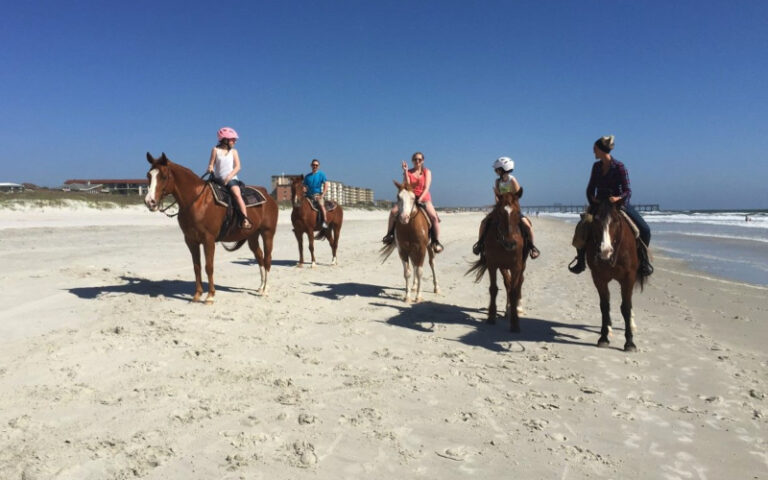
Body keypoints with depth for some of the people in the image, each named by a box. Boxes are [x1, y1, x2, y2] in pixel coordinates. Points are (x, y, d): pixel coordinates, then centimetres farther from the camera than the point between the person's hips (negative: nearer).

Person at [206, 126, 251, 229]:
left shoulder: (233, 151, 8)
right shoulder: (216, 150, 7)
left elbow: (237, 167, 0)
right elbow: (211, 164, 9)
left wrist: (229, 177, -14)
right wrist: (210, 168, -15)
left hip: (231, 179, -2)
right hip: (218, 179, 2)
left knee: (237, 194, -26)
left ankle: (245, 219, -33)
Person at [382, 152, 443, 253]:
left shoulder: (427, 172, 4)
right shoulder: (408, 172, 6)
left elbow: (426, 188, -6)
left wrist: (420, 199, -21)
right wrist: (405, 171, -14)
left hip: (424, 198, -1)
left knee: (434, 217, -26)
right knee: (393, 212, -20)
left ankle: (436, 241, -15)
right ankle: (390, 234, -3)